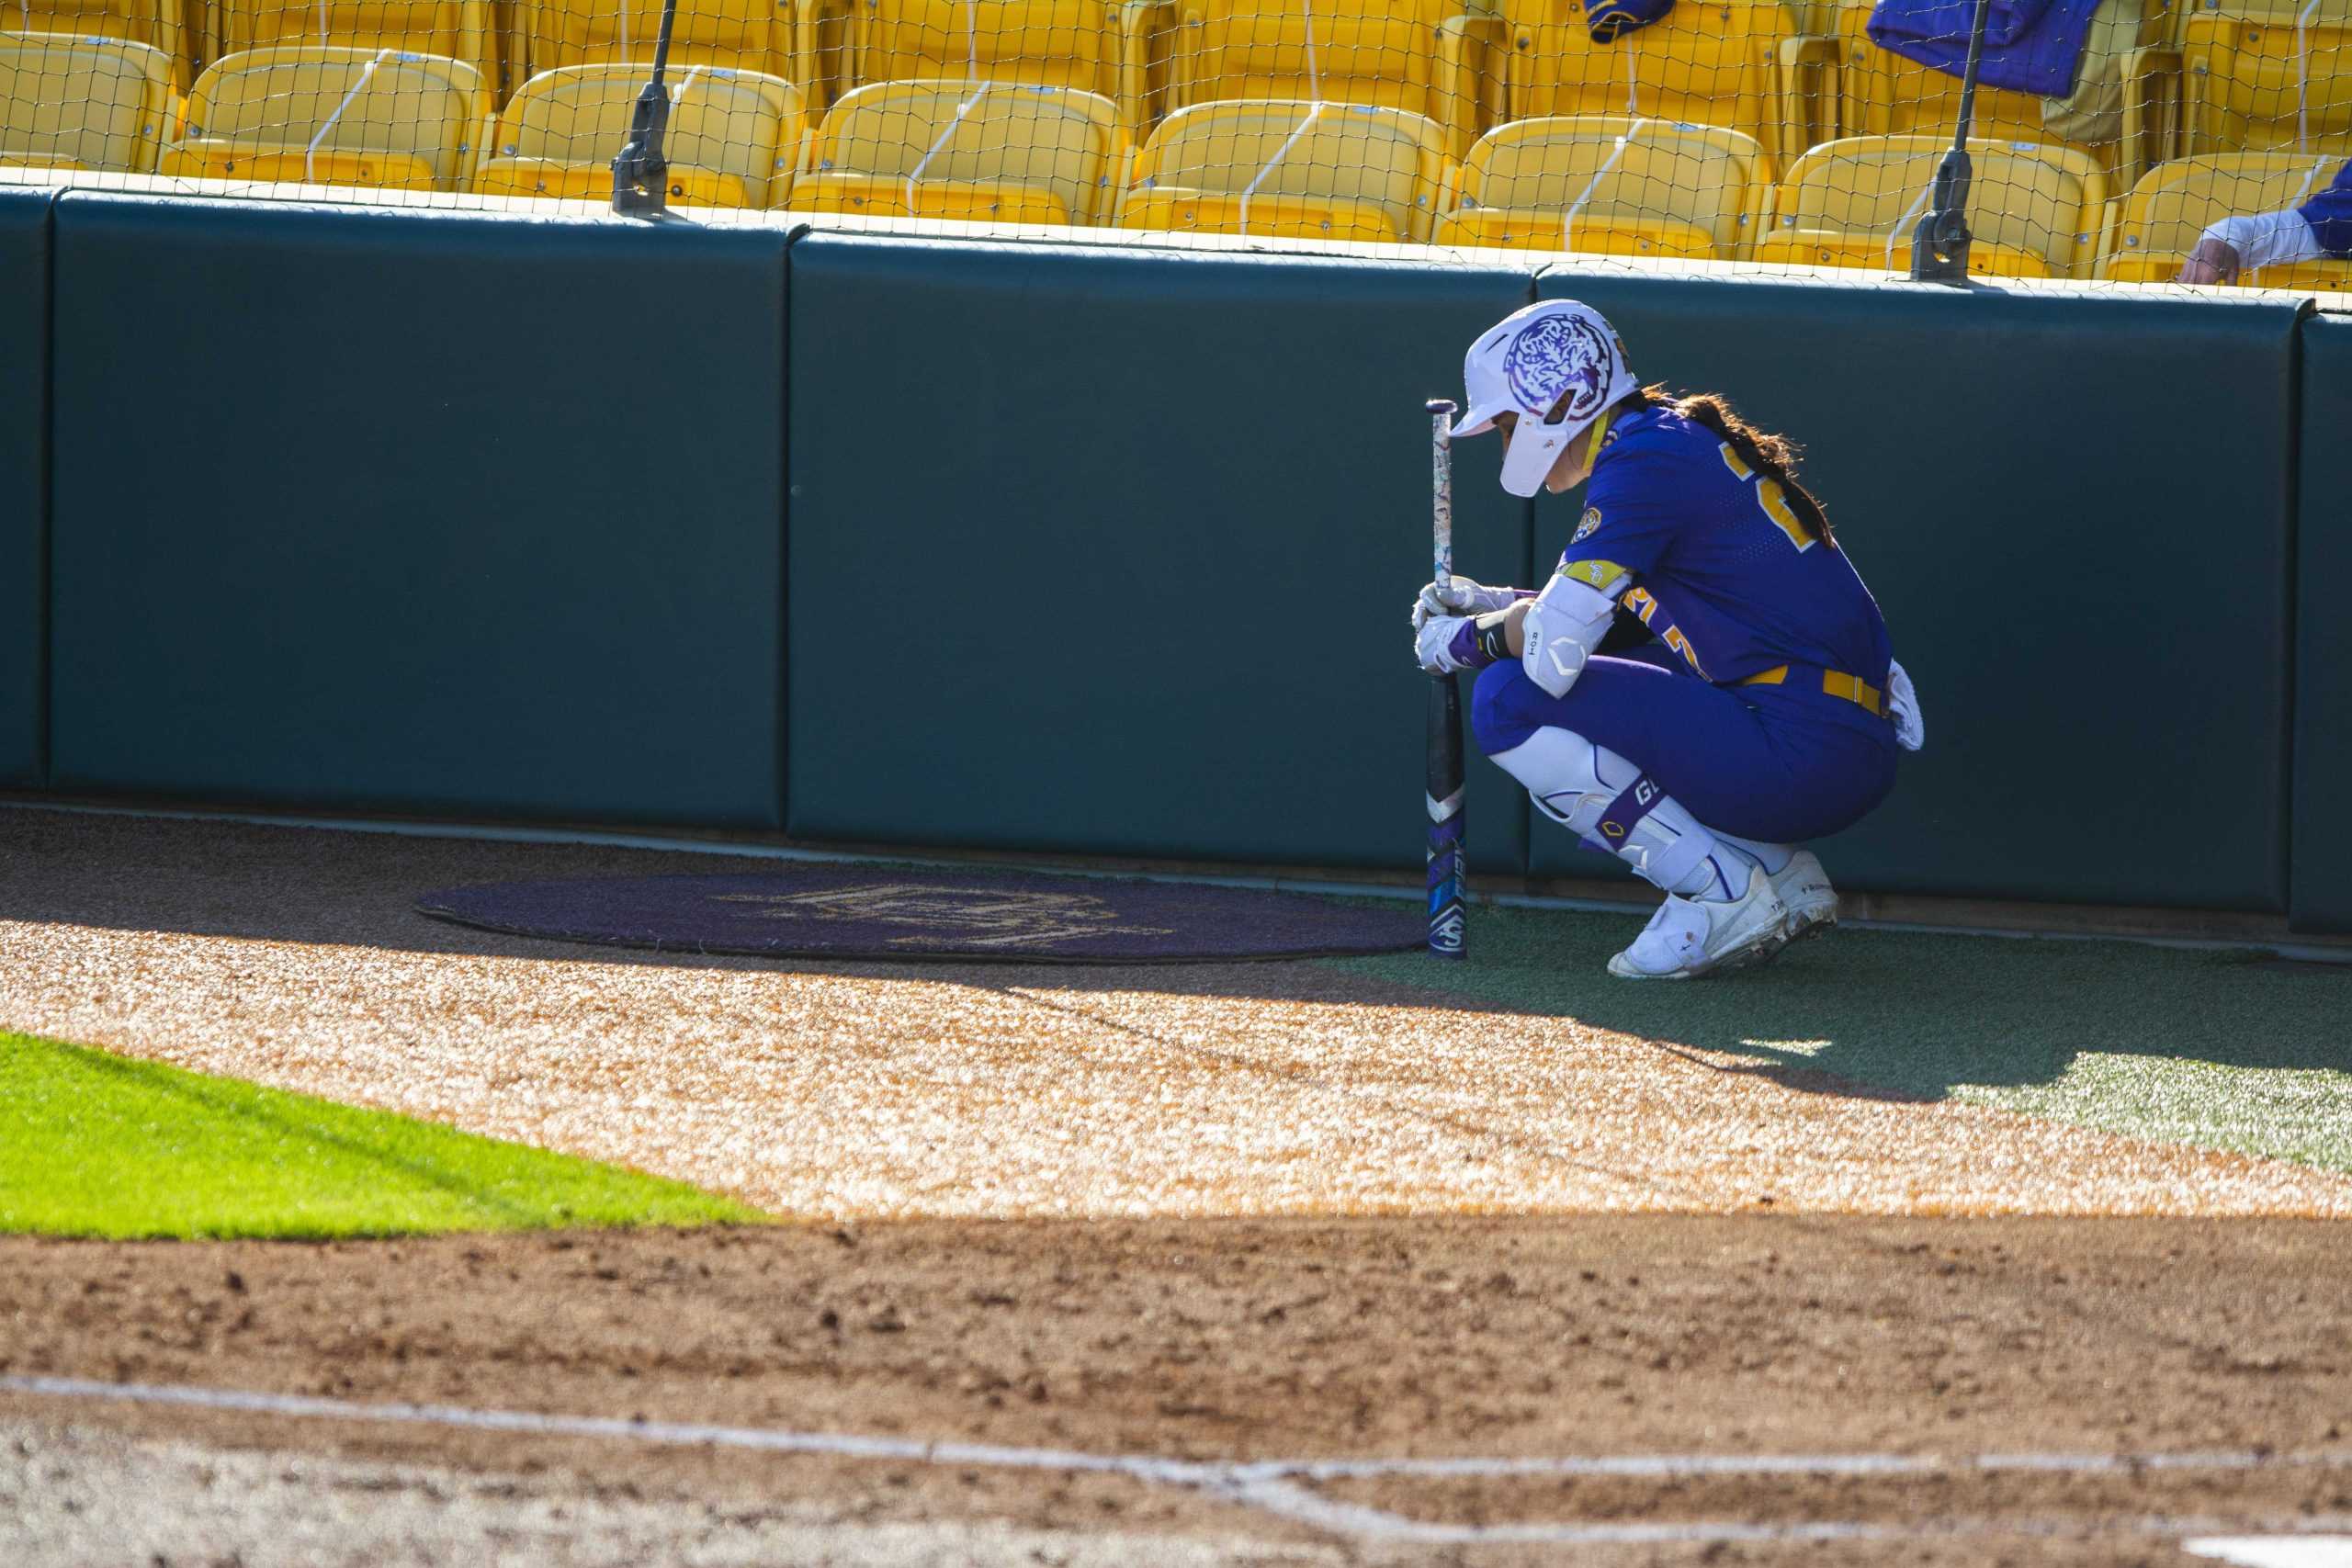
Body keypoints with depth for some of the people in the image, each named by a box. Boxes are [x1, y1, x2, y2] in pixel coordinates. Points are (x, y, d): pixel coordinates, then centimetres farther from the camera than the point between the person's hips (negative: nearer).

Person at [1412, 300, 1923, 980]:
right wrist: (1495, 604, 23)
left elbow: (1555, 649, -15)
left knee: (1511, 701, -9)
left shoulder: (1644, 459, -11)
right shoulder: (1682, 439, 18)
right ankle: (1786, 880, 13)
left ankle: (1726, 894, -7)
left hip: (1801, 757, -10)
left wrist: (1463, 642, 4)